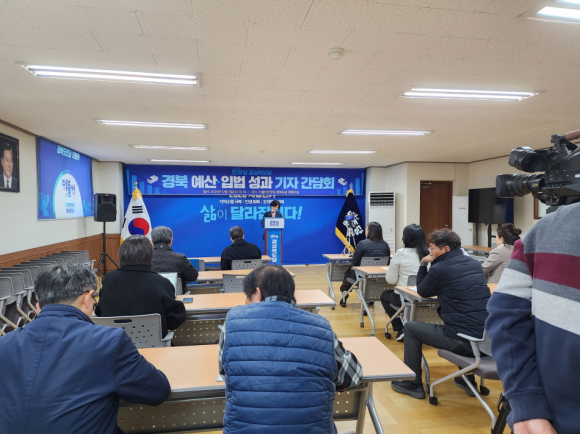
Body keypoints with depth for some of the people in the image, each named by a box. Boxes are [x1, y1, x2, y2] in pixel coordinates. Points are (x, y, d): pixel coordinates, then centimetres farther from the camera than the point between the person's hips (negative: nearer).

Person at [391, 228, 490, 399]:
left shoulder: (439, 268, -10)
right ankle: (467, 379, 39)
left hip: (463, 340, -7)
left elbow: (422, 292, 8)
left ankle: (413, 384, 18)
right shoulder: (474, 263, 12)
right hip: (485, 337, 7)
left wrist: (423, 265, 14)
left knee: (410, 327, 11)